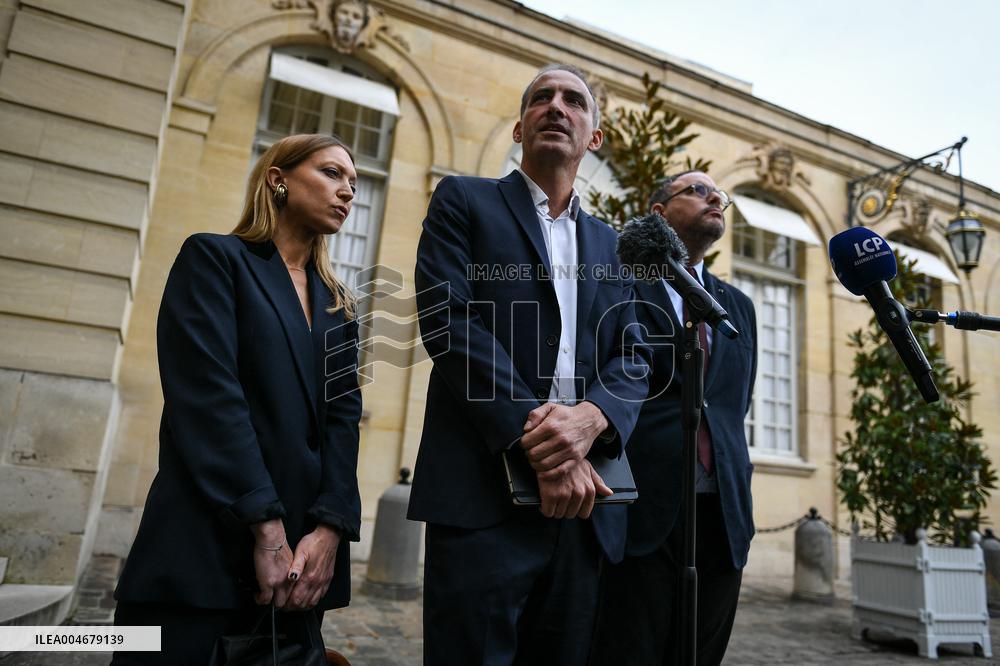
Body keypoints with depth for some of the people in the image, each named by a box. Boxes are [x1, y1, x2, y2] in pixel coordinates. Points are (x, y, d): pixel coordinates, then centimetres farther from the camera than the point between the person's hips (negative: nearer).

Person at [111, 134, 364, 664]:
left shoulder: (338, 304, 15)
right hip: (207, 538, -5)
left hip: (306, 548, 5)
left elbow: (343, 413, 4)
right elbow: (208, 395, -13)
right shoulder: (213, 258, -1)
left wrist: (330, 527, -10)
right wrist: (266, 528, -18)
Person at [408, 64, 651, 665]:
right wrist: (534, 441, -16)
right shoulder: (465, 201, 7)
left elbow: (632, 359, 10)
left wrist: (592, 417, -14)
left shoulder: (610, 244, 20)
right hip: (484, 490, -4)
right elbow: (448, 319, -8)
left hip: (585, 501, 5)